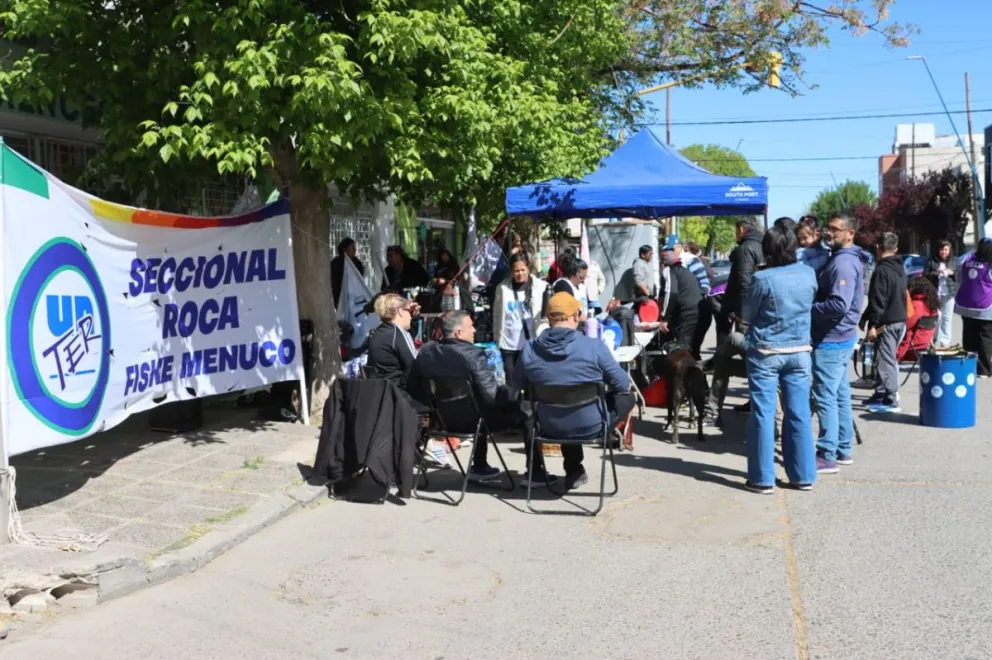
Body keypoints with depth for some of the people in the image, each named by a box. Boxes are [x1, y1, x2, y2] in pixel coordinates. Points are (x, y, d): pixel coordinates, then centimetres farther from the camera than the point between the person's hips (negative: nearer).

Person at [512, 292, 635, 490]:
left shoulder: (529, 349, -11)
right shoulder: (594, 346, -18)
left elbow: (518, 386, 6)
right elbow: (623, 385, -8)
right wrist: (627, 385, 15)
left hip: (551, 427, 4)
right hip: (591, 426, -3)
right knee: (627, 397, 21)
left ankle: (573, 469, 40)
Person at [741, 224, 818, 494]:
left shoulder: (762, 278, -15)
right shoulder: (808, 274, -1)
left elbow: (746, 315, -3)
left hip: (765, 352, -4)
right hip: (799, 351, 4)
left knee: (763, 414, 2)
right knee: (799, 414, 9)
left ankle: (763, 479, 5)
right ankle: (803, 476, 16)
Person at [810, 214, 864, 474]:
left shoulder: (843, 264, -19)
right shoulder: (841, 258, 14)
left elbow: (839, 305, -27)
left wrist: (808, 308, -17)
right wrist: (811, 304, 7)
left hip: (831, 340, -11)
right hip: (841, 338, 11)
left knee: (825, 397, -6)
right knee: (840, 395, 15)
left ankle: (827, 456, -1)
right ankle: (843, 450, 24)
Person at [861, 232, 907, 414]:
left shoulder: (881, 270, -15)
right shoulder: (900, 269, 14)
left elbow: (878, 300, -20)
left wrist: (873, 324, -18)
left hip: (886, 322, -9)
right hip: (900, 319, 9)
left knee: (887, 360, -6)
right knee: (888, 359, 16)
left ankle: (891, 401, -5)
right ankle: (881, 393, 24)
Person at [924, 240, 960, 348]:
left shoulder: (955, 260, 8)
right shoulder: (932, 261, 3)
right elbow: (925, 275, 1)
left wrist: (952, 273, -12)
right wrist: (935, 273, -16)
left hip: (949, 293, 1)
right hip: (935, 293, -1)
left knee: (947, 318, 5)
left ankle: (946, 341, 9)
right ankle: (935, 340, 6)